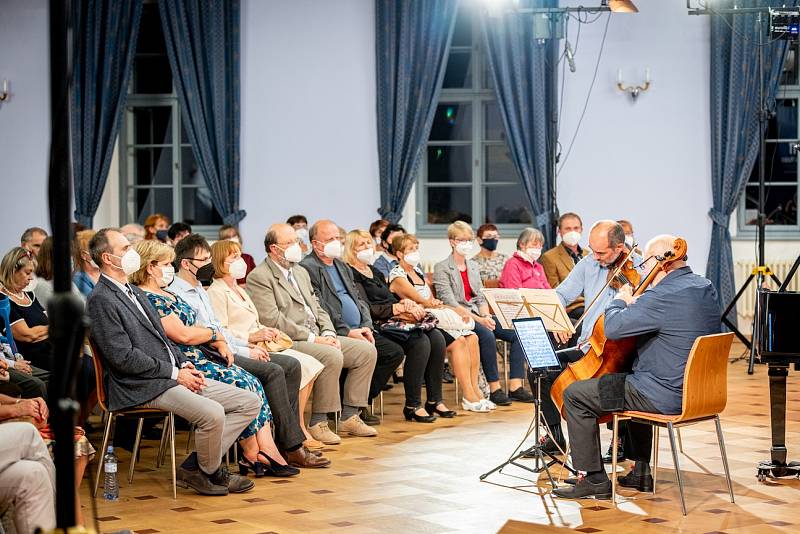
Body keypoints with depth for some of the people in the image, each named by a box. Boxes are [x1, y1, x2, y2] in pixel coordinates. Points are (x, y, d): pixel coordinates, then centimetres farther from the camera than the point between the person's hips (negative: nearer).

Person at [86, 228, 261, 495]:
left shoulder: (135, 293, 22)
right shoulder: (101, 300, -9)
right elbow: (123, 357, -16)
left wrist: (185, 364, 6)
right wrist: (175, 372, -13)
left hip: (171, 376, 10)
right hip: (141, 388, -10)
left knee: (250, 402, 2)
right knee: (212, 413, -30)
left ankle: (193, 466, 1)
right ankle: (210, 471, -1)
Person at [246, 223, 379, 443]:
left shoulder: (301, 272, 22)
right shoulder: (258, 277, -8)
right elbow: (272, 320, -17)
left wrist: (328, 333, 1)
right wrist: (312, 338, -18)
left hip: (317, 337, 9)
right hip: (289, 342, -9)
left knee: (366, 350, -3)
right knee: (332, 356, -32)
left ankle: (349, 416, 1)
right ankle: (318, 422, -20)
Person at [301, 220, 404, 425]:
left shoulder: (342, 266, 23)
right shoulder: (307, 268, -6)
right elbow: (319, 309, -15)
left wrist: (366, 327, 2)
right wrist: (348, 332, -19)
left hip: (358, 330, 9)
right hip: (337, 334, -9)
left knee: (395, 352, -3)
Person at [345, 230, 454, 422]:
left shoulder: (375, 272, 25)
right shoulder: (352, 275, -3)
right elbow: (367, 309, -13)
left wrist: (407, 304, 1)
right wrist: (400, 308, -11)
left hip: (393, 320, 8)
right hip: (377, 326, -8)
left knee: (437, 337, -14)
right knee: (420, 341, -29)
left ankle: (434, 400, -10)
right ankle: (412, 406, -22)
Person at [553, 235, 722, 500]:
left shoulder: (663, 296, -24)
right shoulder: (706, 288, 7)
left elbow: (613, 328, -22)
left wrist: (620, 301, -3)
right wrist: (634, 304, 11)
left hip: (667, 397, -9)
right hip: (697, 390, 10)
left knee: (574, 395, 0)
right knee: (633, 385, 40)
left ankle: (594, 478, 5)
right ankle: (640, 471, 38)